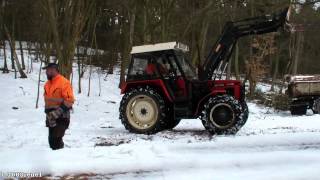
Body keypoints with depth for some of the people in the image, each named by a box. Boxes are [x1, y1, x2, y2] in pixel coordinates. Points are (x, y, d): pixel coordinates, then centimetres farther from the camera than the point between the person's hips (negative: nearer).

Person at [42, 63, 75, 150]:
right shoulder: (47, 84, 13)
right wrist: (48, 112, 17)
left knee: (56, 139, -16)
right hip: (51, 118, 8)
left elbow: (69, 100, -18)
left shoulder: (64, 82, -14)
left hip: (61, 118, -8)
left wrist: (58, 112, -24)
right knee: (51, 140, 10)